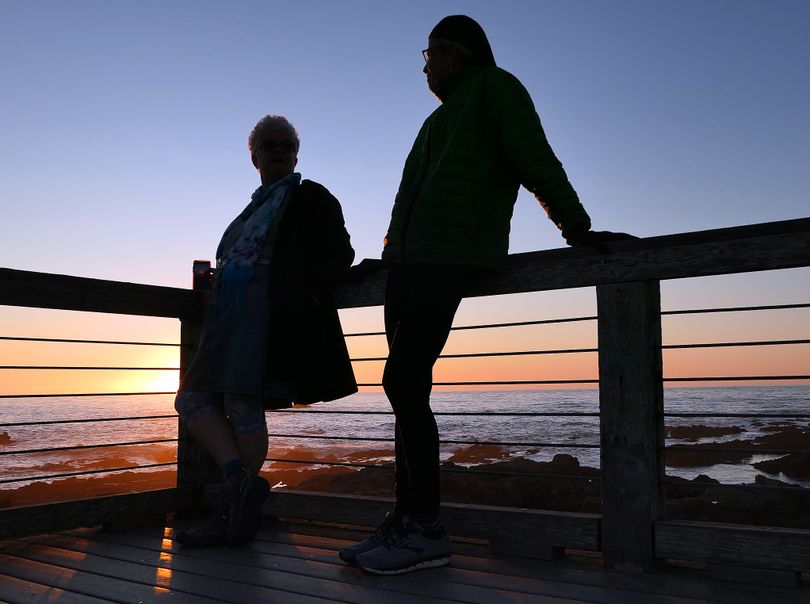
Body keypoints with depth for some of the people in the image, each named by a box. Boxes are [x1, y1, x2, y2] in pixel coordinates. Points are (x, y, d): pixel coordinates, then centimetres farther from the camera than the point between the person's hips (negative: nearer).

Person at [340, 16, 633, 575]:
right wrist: (392, 254, 27)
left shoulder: (495, 86, 6)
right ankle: (406, 518, 5)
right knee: (407, 388, 2)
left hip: (452, 257, -9)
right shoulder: (439, 119, 31)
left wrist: (577, 228, -14)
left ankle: (427, 529, -14)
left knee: (403, 381, -19)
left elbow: (536, 161, -7)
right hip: (409, 262, 9)